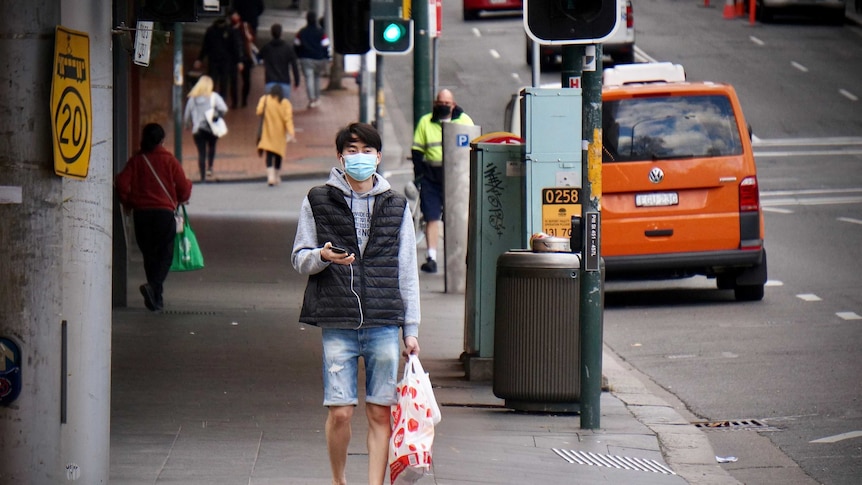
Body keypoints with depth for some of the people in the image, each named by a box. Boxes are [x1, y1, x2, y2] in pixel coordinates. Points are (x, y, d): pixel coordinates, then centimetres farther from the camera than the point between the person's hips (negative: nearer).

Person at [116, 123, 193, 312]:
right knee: (165, 254, 1)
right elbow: (183, 187, -1)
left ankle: (156, 297, 15)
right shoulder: (169, 161, -1)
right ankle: (153, 286, -25)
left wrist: (128, 203, 13)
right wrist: (181, 199, 21)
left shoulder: (136, 161, 4)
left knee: (149, 254, 13)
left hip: (141, 212, 3)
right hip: (164, 211, -3)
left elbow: (122, 184, -3)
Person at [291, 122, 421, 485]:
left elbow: (407, 273, 12)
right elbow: (299, 259, 9)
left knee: (380, 414, -1)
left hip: (384, 325, 1)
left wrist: (411, 328, 8)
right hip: (337, 324, -1)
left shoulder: (396, 206, 11)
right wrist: (322, 257, -14)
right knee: (340, 412, -4)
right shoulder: (318, 201, 6)